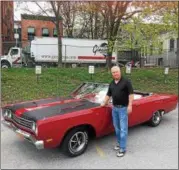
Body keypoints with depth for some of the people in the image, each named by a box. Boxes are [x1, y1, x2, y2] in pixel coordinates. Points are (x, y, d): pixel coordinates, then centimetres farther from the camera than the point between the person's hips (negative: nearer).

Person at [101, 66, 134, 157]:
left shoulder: (126, 81, -9)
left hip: (123, 108, -6)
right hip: (114, 108, 6)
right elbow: (108, 94, 18)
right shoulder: (111, 83, 10)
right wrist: (104, 103, 12)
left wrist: (130, 105, -18)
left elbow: (131, 93, -12)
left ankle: (122, 149, 4)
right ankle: (120, 143, 29)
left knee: (123, 129, -3)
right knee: (117, 128, 14)